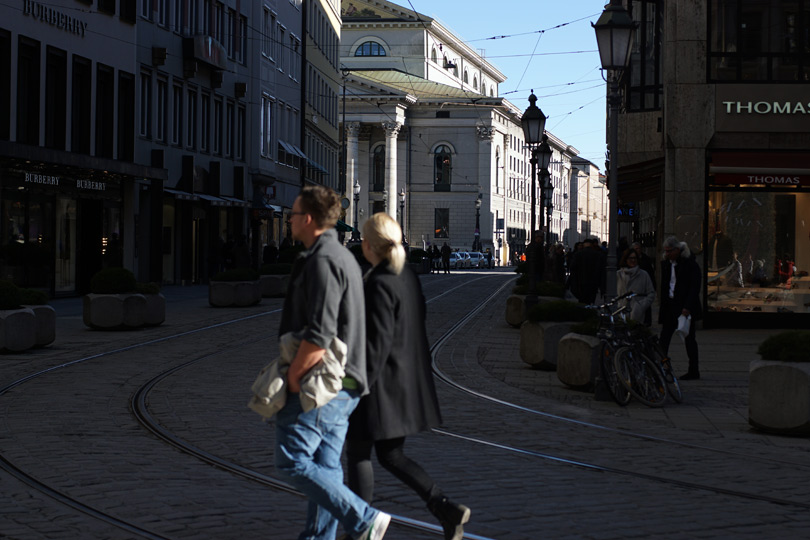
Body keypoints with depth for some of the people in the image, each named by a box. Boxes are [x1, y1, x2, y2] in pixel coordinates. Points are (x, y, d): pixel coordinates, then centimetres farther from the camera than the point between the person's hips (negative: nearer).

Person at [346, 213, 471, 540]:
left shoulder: (378, 285, -19)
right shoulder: (409, 278, 7)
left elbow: (378, 342, -22)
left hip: (381, 385, -9)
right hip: (408, 385, 9)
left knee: (358, 453, 8)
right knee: (391, 455, 17)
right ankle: (446, 510, 4)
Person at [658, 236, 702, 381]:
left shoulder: (690, 264, -9)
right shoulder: (665, 264, 10)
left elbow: (695, 287, -13)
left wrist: (688, 307, -21)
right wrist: (662, 307, 10)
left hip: (685, 307, -6)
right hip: (670, 306, 6)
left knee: (689, 339, 2)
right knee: (664, 338, -2)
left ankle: (694, 371, 10)